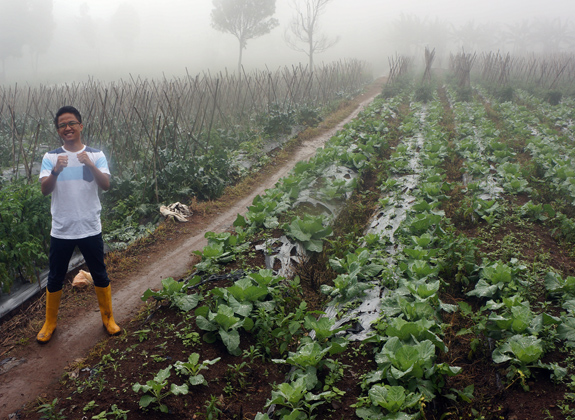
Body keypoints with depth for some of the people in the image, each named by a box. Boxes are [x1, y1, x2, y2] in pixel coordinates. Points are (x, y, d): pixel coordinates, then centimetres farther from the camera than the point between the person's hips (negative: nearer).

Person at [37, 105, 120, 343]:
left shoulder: (96, 155, -2)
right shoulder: (50, 157, -1)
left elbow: (106, 185, -15)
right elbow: (45, 190, -12)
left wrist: (90, 165, -32)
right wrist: (56, 170, -32)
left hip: (90, 229, 0)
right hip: (61, 231, 1)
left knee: (100, 275, 11)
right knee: (55, 278, 12)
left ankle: (108, 317, 29)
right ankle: (50, 323, 31)